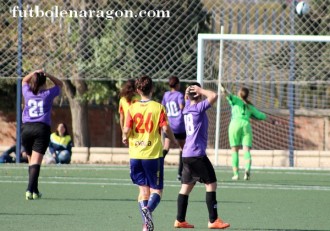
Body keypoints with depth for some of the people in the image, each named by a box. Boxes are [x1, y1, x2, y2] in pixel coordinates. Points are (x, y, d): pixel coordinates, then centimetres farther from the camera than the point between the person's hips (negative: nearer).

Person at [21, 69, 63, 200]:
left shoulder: (28, 93, 10)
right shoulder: (48, 94, 5)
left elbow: (24, 81, 32)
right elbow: (59, 84, 22)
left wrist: (34, 73, 18)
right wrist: (47, 75, 12)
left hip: (27, 128, 2)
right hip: (42, 128, -2)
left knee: (31, 161, 14)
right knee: (36, 162, -11)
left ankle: (34, 190, 18)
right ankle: (31, 190, -24)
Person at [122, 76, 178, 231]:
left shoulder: (132, 108, 0)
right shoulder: (158, 107, -4)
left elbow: (127, 129, -9)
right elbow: (165, 128, -12)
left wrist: (125, 138, 14)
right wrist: (174, 140, 7)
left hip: (135, 154, 2)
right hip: (153, 154, -2)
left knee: (143, 188, 12)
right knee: (156, 189, 3)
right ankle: (148, 209, -29)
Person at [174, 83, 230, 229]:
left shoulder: (187, 108, 11)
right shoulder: (198, 108, -12)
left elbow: (187, 100, 34)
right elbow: (214, 96, -24)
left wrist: (188, 93, 15)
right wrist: (201, 90, -10)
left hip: (187, 154, 9)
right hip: (197, 154, -8)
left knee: (186, 186, 11)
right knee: (211, 184, -4)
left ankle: (180, 220, 11)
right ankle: (213, 220, -7)